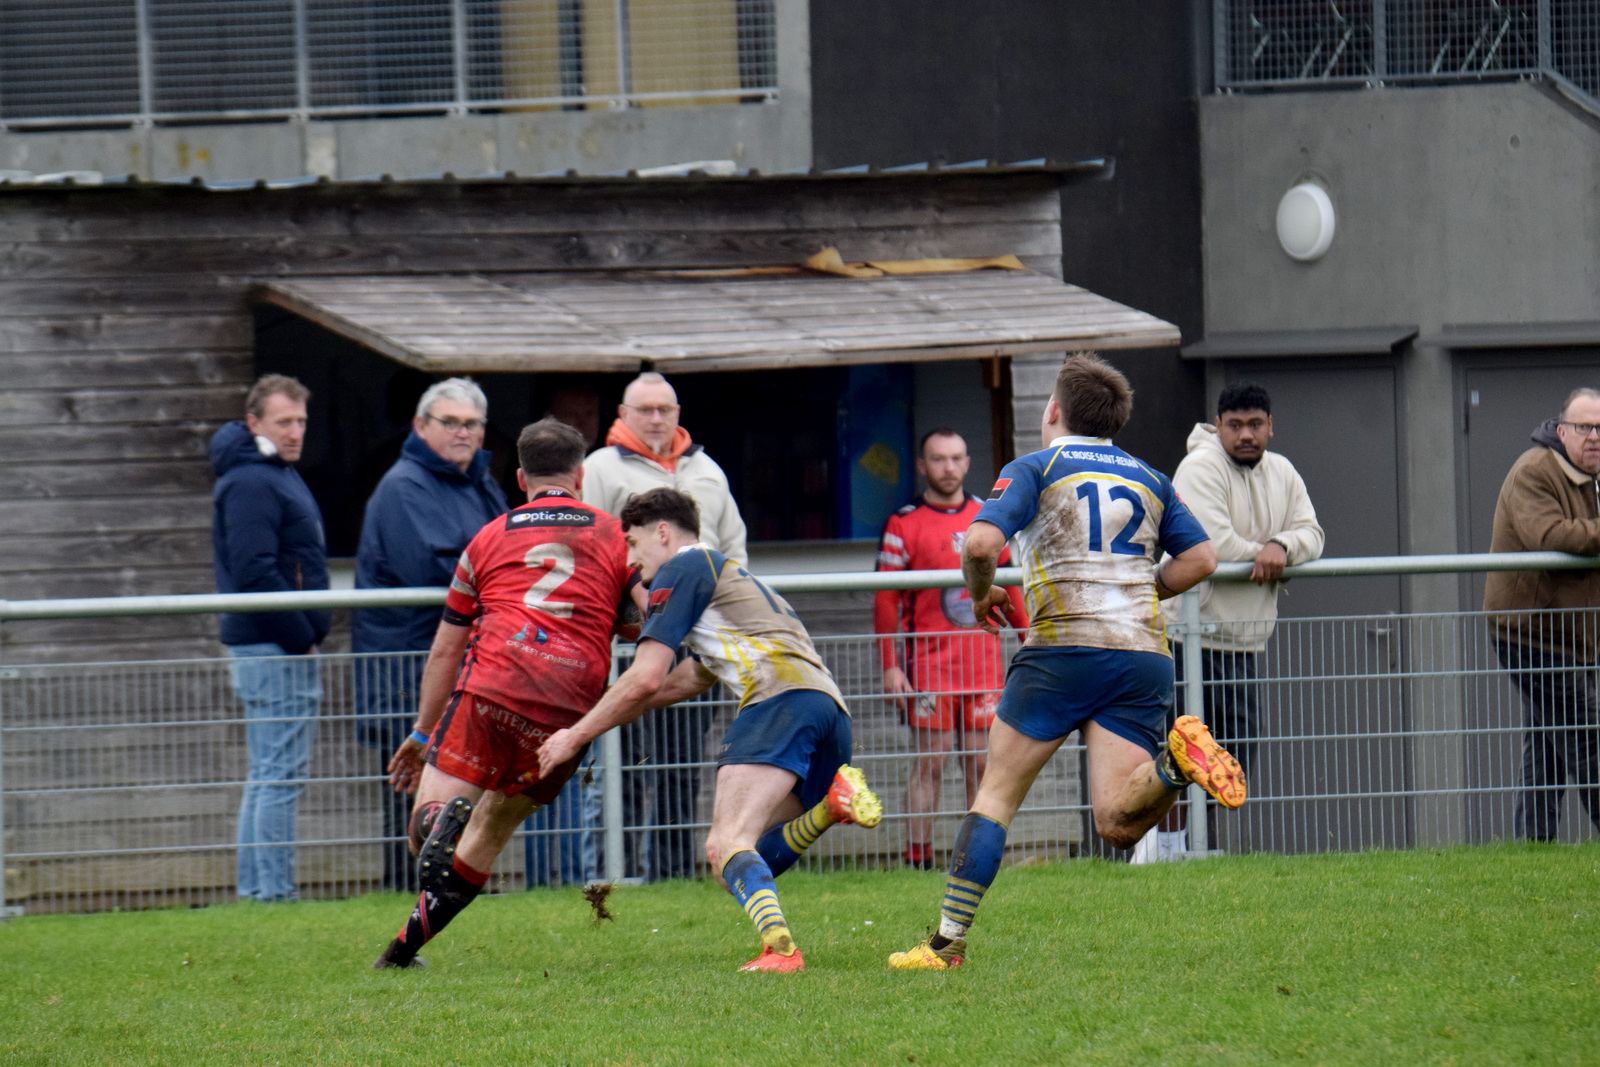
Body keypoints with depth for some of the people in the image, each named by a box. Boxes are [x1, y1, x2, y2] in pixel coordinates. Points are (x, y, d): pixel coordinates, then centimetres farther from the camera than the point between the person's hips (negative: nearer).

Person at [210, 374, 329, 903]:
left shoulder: (279, 476, 18)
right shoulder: (251, 485, -15)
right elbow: (254, 573, -23)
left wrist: (308, 632, 14)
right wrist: (301, 635, -17)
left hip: (287, 646, 11)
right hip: (272, 648, -11)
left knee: (270, 775, 13)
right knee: (279, 775, -10)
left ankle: (256, 888, 17)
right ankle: (273, 890, -10)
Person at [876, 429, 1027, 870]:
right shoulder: (903, 524, -2)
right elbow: (885, 601, -3)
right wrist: (890, 666, -10)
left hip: (984, 663, 4)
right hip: (929, 664, -4)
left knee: (982, 762, 3)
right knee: (930, 762, -5)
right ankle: (917, 862, -3)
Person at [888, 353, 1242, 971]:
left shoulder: (1034, 470, 4)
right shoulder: (1148, 480, 19)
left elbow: (981, 541, -11)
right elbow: (1200, 559, 15)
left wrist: (981, 595, 8)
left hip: (1063, 647, -3)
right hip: (1143, 653, 3)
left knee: (997, 794, 6)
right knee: (1117, 824, -1)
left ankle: (949, 941, 1)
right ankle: (1174, 759, -30)